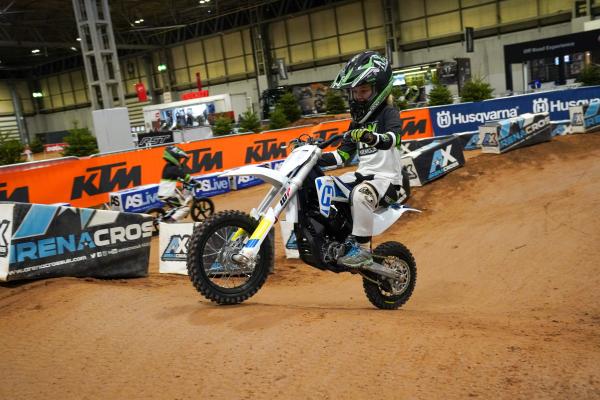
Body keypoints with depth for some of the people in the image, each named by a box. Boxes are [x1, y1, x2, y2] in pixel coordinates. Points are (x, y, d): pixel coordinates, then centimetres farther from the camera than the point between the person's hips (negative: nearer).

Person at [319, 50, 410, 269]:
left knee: (361, 193, -40)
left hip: (387, 178, -8)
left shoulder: (389, 112, -6)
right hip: (363, 174, 8)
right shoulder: (358, 121, 17)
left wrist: (372, 137, -50)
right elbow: (343, 154, 17)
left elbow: (393, 138, -29)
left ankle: (363, 250, -29)